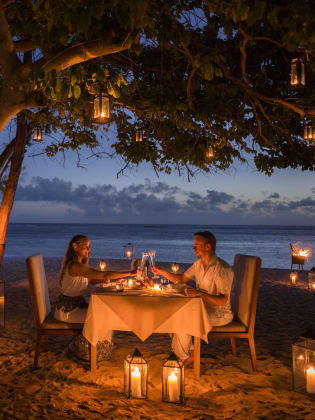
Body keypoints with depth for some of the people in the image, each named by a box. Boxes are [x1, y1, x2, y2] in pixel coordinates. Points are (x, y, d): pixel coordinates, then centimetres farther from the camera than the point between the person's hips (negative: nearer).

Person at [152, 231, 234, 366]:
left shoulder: (223, 269, -22)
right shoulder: (199, 264, 5)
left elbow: (223, 300, -26)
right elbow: (181, 279, 15)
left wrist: (200, 293, -36)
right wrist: (163, 272, 1)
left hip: (220, 314, -8)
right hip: (203, 308, 8)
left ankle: (182, 357, 1)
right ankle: (190, 352, 6)